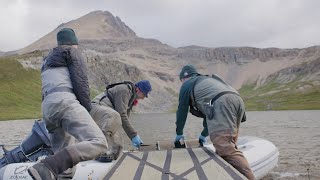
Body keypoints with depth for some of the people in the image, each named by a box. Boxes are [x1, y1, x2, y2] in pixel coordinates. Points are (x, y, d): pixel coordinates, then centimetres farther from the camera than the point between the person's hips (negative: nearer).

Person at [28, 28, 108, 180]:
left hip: (47, 110, 9)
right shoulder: (72, 52, 16)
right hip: (63, 102, -8)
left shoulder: (48, 61, 38)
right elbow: (80, 81, 0)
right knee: (98, 144, -22)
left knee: (64, 163, 11)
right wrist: (88, 110, 3)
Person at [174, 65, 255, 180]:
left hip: (221, 103, -8)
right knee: (228, 146, 11)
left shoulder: (187, 85, 23)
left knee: (227, 149, -19)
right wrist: (204, 134, 58)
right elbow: (209, 113, 49)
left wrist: (179, 133, 41)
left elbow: (182, 111, 26)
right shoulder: (207, 81, 44)